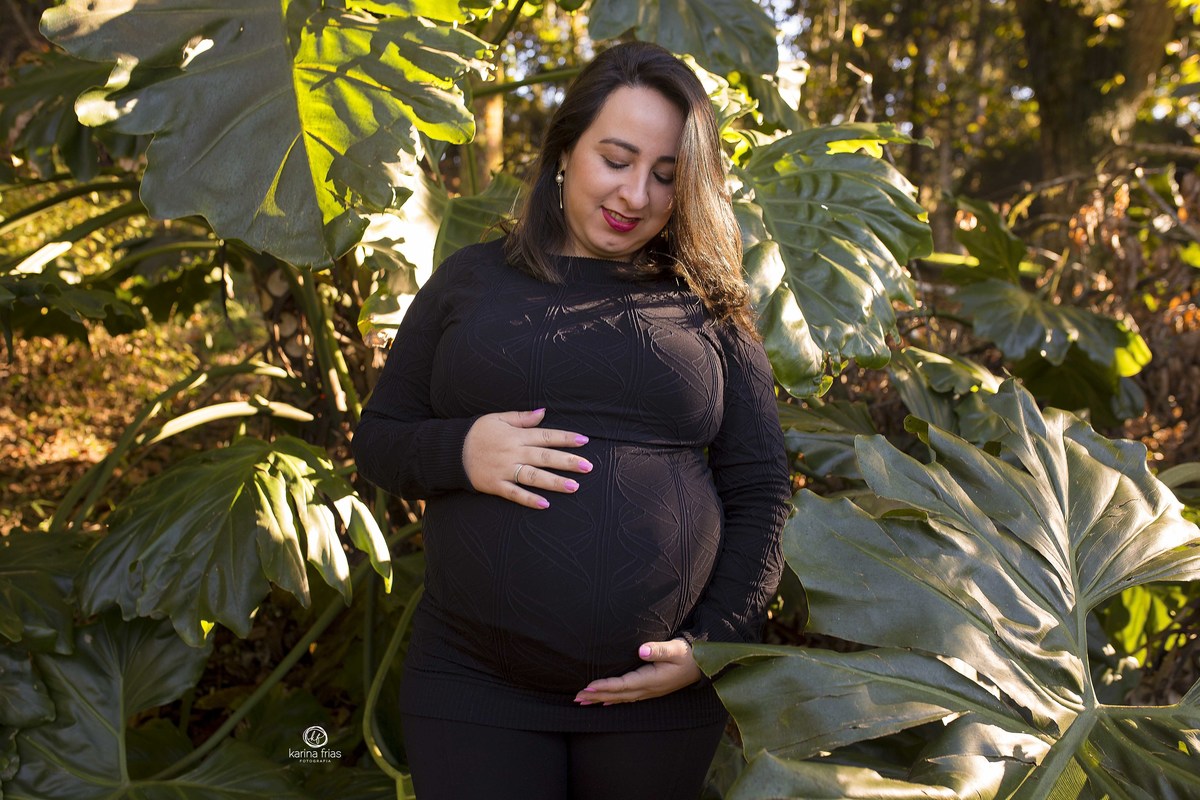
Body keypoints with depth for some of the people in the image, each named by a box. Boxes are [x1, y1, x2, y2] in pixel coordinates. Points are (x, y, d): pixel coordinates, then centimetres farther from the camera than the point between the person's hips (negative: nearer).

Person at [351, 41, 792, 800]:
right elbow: (377, 442, 9)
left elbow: (761, 492, 5)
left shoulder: (708, 310, 6)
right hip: (473, 683, 0)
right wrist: (459, 450, -12)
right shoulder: (470, 281, 7)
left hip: (659, 692, 0)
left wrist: (716, 641, -6)